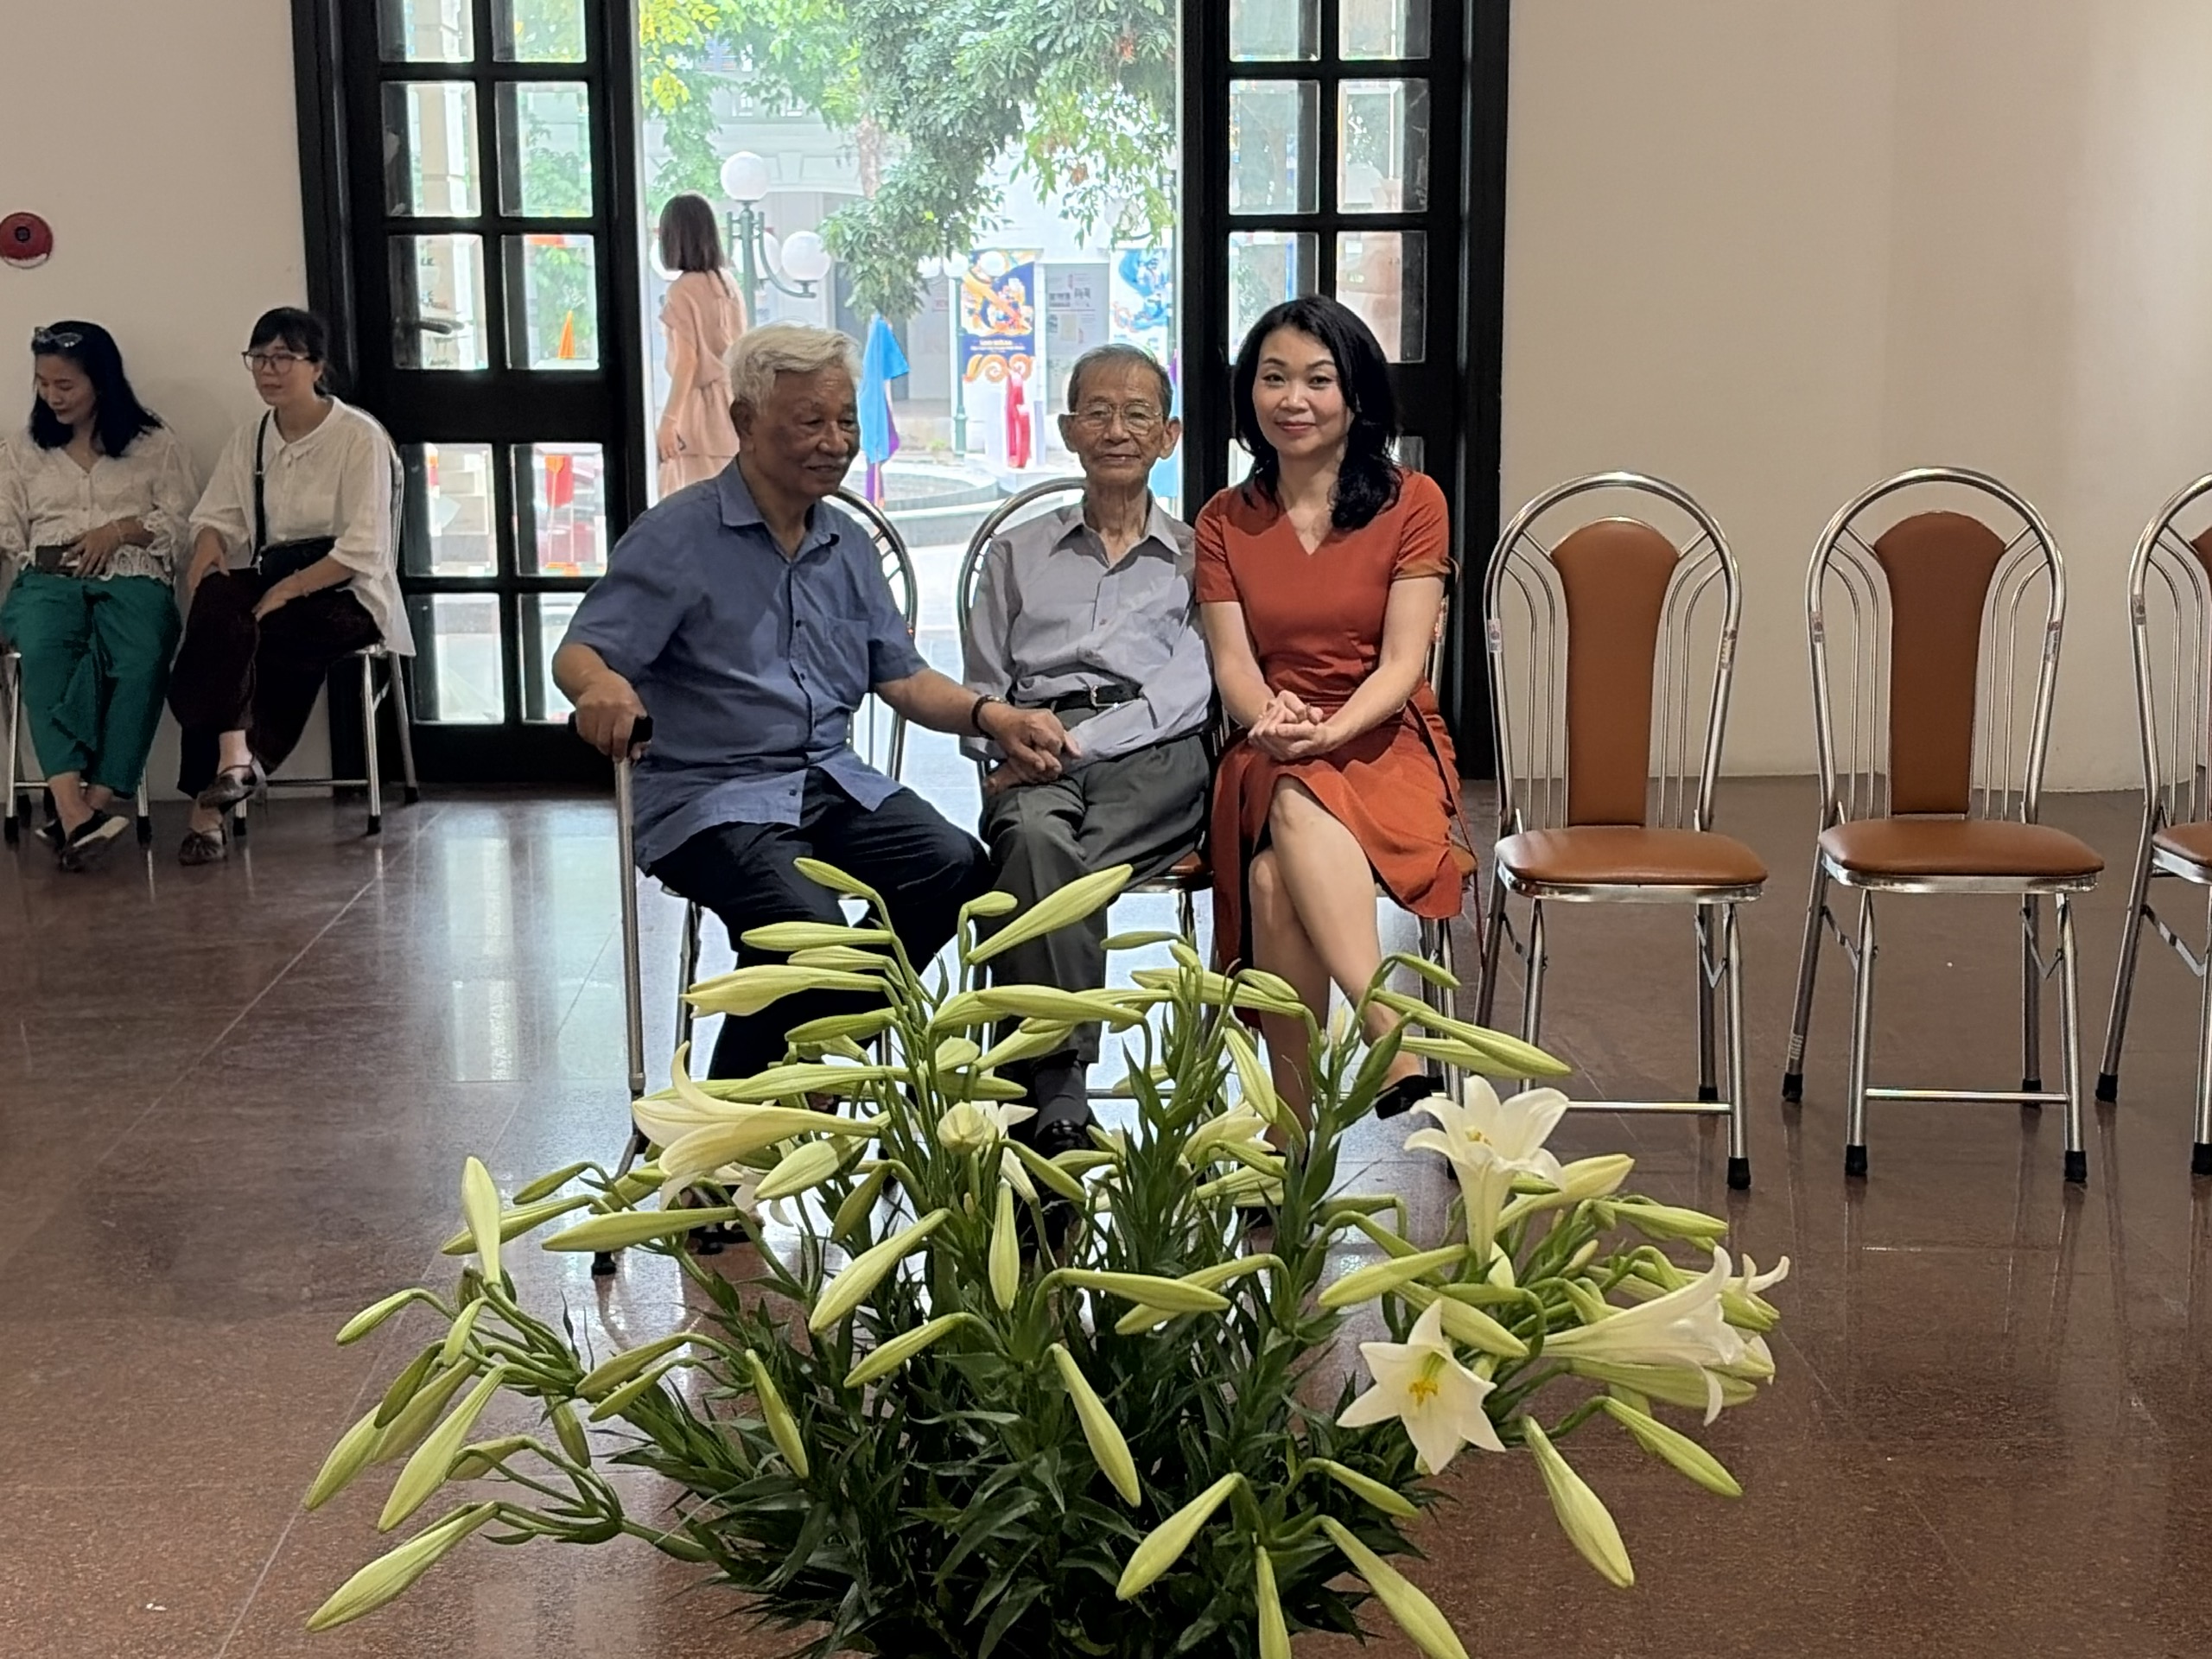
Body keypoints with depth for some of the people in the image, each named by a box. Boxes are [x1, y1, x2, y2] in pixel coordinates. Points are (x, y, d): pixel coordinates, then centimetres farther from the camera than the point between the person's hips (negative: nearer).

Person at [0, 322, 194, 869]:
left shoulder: (155, 444, 16)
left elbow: (185, 521, 6)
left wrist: (123, 528, -7)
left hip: (132, 578, -1)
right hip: (48, 579, 1)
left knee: (144, 661, -36)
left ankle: (97, 804, -42)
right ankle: (73, 810, -49)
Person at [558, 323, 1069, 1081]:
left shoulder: (848, 544, 15)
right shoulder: (680, 536, -4)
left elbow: (903, 677, 16)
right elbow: (579, 654, -9)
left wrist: (990, 715, -3)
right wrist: (602, 685, -35)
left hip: (833, 780, 6)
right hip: (710, 792, -6)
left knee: (953, 864, -21)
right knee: (804, 921, -32)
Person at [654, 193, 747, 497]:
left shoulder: (683, 290, -12)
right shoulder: (726, 283, 8)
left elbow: (687, 360, -16)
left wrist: (668, 421, -15)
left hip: (701, 404, -7)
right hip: (731, 401, 7)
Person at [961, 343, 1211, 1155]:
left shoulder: (1196, 555, 21)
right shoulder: (1017, 553, 28)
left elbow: (1189, 686, 4)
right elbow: (980, 690, 22)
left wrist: (1080, 740, -11)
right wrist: (1009, 741, -3)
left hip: (1152, 752, -1)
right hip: (1034, 761, 1)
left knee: (1040, 854, -35)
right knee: (1035, 836, -37)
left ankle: (1037, 1079, -39)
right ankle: (1058, 1089, -44)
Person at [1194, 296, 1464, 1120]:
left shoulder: (1411, 504, 4)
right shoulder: (1225, 521, 12)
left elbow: (1403, 662, -5)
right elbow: (1232, 663, 1)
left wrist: (1327, 733, -25)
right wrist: (1271, 715, -23)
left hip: (1386, 747, -2)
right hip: (1267, 766, 2)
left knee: (1285, 855, -36)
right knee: (1276, 868, -35)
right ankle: (1395, 1045, -37)